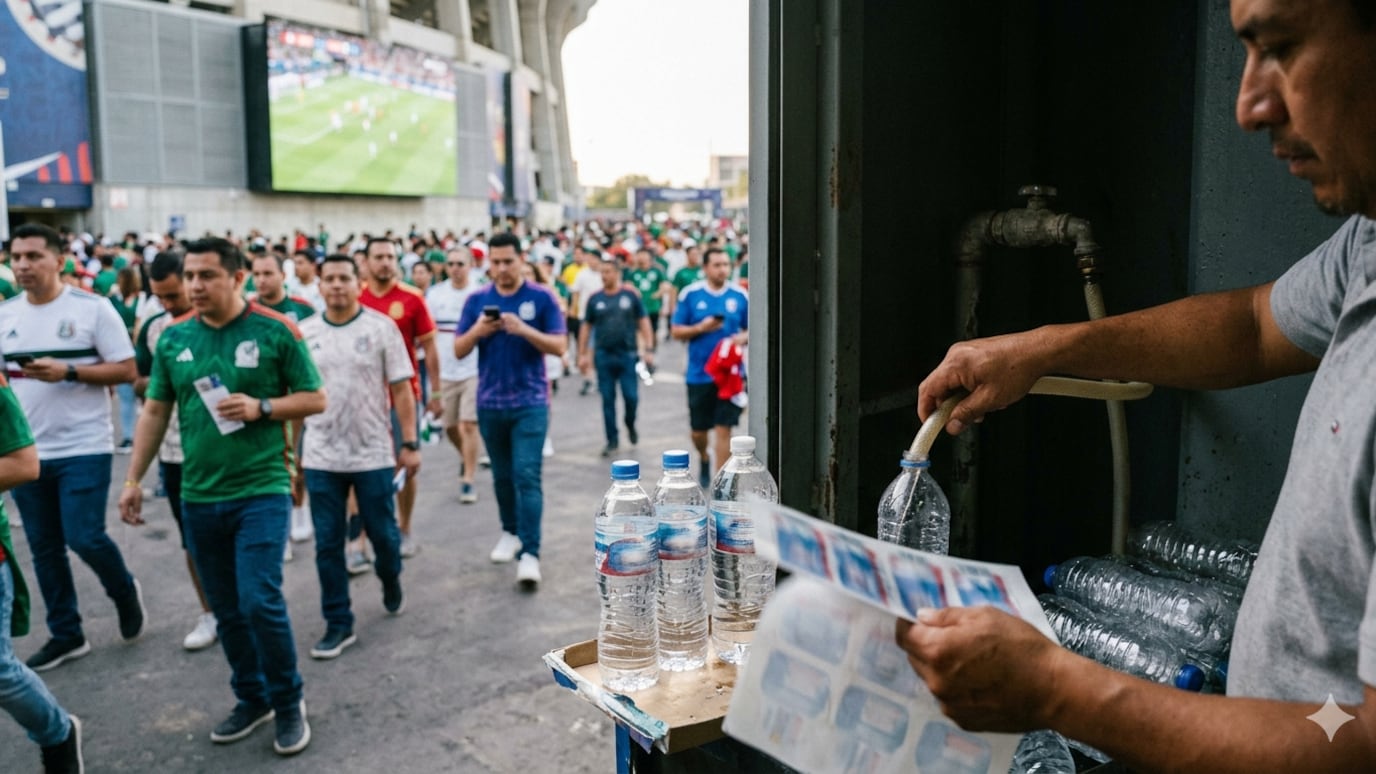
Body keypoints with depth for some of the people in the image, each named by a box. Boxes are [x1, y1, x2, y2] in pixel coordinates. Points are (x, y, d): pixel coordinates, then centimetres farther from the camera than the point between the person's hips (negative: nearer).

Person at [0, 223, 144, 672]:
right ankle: (66, 635, 25)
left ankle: (125, 594, 23)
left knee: (85, 538, -8)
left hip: (83, 448, -5)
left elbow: (126, 370, -9)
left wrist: (67, 371, -20)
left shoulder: (92, 308, -8)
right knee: (44, 547, 11)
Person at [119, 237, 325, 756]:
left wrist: (261, 408, -17)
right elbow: (155, 411, 12)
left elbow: (315, 399, -1)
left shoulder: (276, 331, -6)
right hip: (198, 496, 5)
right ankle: (252, 699, 30)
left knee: (260, 601, -10)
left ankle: (289, 703, 11)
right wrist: (134, 479, 9)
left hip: (262, 490, -4)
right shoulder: (172, 338, 5)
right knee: (226, 610, 12)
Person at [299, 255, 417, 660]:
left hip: (374, 455, -2)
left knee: (383, 533, 9)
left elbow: (401, 389, -4)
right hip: (321, 458, 2)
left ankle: (391, 581, 41)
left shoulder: (381, 327, -4)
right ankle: (338, 624, 18)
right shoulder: (304, 333, 3)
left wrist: (410, 443, -7)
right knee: (328, 544, 6)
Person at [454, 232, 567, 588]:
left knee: (527, 477, -9)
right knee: (502, 476, 16)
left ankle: (529, 554, -9)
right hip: (490, 403, 4)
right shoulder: (476, 300, 4)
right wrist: (477, 331, -17)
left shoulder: (541, 298, -4)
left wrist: (524, 330, -23)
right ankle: (511, 532, 35)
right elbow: (458, 350, 4)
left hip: (530, 402, -3)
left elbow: (559, 346, -8)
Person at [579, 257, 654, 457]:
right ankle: (612, 440, 14)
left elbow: (643, 322, 3)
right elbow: (586, 327, 10)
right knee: (608, 400, 4)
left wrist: (649, 349, -4)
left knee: (631, 397, -3)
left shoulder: (631, 296, 1)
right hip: (604, 356, 1)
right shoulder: (595, 299, 5)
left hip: (628, 354, -1)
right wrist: (582, 354, 6)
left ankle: (630, 425, 28)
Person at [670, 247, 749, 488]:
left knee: (724, 429, -3)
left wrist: (743, 338, -12)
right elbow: (676, 331, 1)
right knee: (698, 430, 11)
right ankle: (704, 459, 45)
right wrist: (701, 328, -15)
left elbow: (751, 330, 10)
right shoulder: (690, 294, -2)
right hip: (699, 375, 0)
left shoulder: (740, 296, 2)